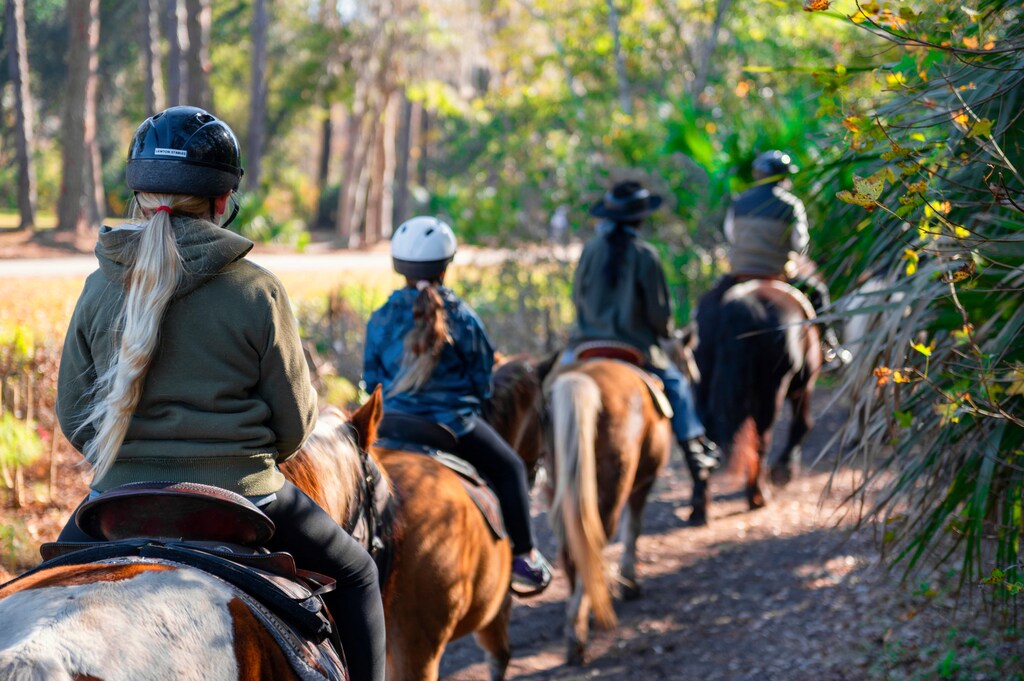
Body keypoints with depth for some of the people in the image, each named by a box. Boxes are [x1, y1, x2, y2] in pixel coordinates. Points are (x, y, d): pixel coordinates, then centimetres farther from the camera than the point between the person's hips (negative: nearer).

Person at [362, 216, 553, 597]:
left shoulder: (380, 321, -2)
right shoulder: (462, 318, -9)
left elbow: (371, 380, 5)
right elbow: (482, 376, -1)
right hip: (454, 423, -3)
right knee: (508, 468, 16)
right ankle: (524, 558, 15)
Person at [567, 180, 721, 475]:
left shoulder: (591, 249, -2)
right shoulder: (645, 255, -12)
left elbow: (577, 296, 8)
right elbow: (659, 311, -8)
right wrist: (665, 333, 14)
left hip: (587, 342, 3)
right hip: (634, 348, -3)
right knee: (675, 384, 18)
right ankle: (695, 448, 13)